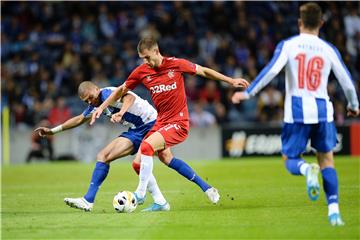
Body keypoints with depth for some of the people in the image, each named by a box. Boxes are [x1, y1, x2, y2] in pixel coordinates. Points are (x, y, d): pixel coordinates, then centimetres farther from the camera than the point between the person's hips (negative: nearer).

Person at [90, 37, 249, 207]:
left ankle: (140, 194, -17)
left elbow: (204, 71, 3)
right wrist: (101, 107, 8)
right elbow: (121, 90, 13)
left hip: (178, 122, -6)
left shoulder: (176, 64, -10)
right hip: (161, 121, 6)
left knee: (146, 146, -23)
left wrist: (231, 81, 5)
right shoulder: (141, 72, 0)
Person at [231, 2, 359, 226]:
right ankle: (334, 210, -2)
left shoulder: (288, 45, -1)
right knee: (327, 161, 12)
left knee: (291, 161, 10)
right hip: (322, 110, 1)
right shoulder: (329, 50, 4)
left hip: (296, 111, -1)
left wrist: (248, 93, -6)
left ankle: (307, 170, -27)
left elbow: (271, 71, -12)